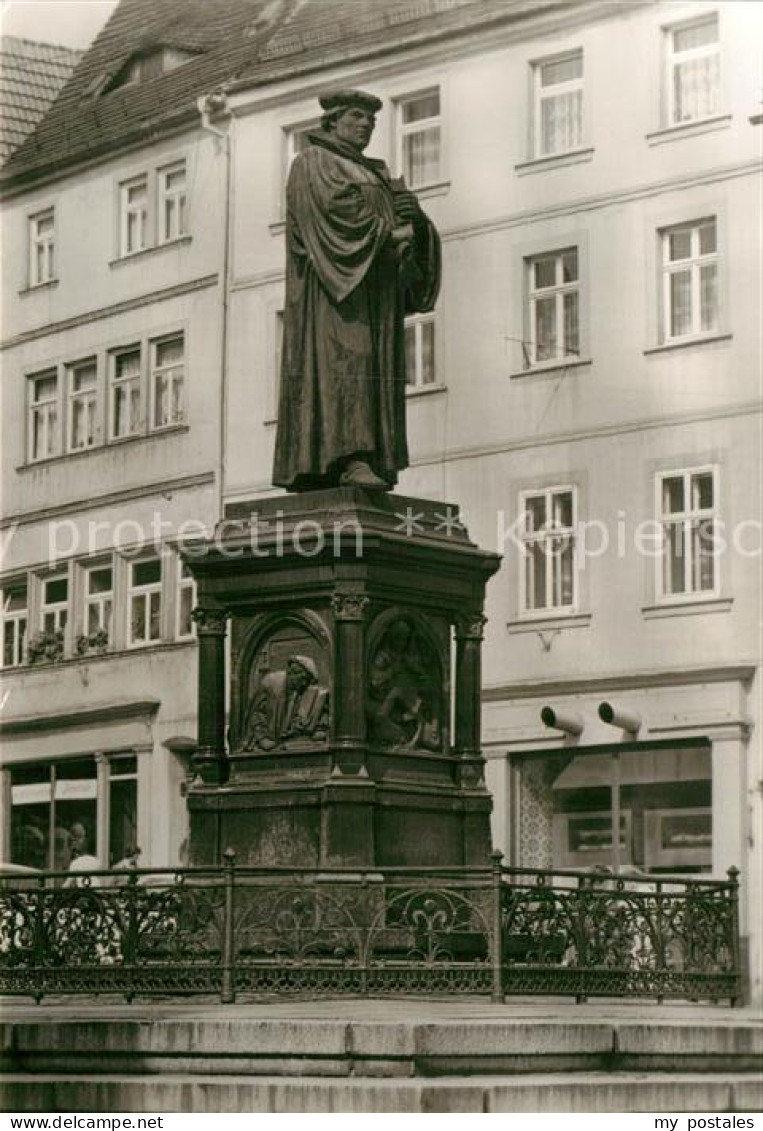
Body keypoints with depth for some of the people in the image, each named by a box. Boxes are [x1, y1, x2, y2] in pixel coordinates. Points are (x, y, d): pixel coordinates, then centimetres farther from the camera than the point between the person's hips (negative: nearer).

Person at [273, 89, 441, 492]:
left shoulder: (372, 173, 27)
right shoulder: (311, 164, 4)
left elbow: (409, 226, 15)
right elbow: (329, 210, -14)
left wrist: (415, 219, -9)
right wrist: (387, 232, -13)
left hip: (374, 289, 8)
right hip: (332, 284, -8)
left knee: (374, 366, -3)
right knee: (340, 362, -20)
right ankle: (348, 460, -32)